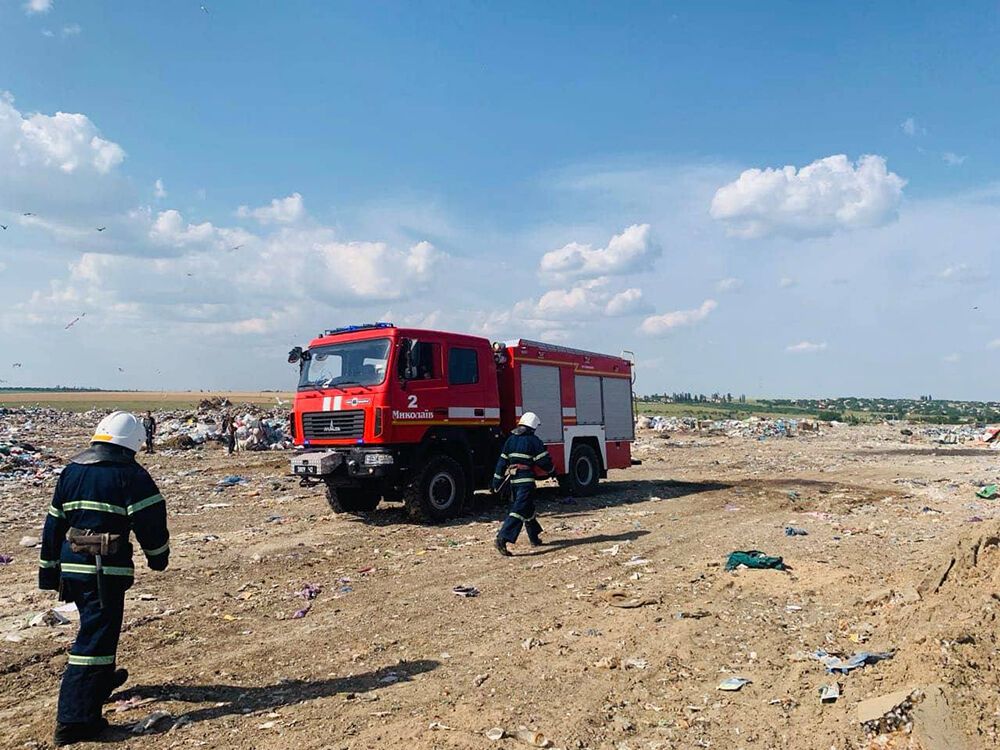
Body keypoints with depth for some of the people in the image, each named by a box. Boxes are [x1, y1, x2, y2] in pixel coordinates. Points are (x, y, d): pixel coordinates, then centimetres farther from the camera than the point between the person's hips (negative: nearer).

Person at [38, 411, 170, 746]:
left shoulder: (71, 470, 12)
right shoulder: (130, 474, -9)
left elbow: (53, 524, 16)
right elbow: (151, 520, -11)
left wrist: (50, 570, 22)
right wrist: (158, 556, 5)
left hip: (71, 565, 8)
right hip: (106, 567, -8)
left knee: (95, 624, 27)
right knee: (95, 636, -3)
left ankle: (101, 680, 47)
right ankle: (74, 719, -3)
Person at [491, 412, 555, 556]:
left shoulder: (510, 440, 11)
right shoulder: (533, 440, -8)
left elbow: (502, 462, 12)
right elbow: (544, 461, -8)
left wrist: (497, 482, 15)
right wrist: (551, 470, 13)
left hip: (513, 479, 7)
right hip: (526, 480, -7)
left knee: (528, 508, 21)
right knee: (519, 510, -11)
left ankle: (534, 538, 31)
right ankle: (503, 538, -23)